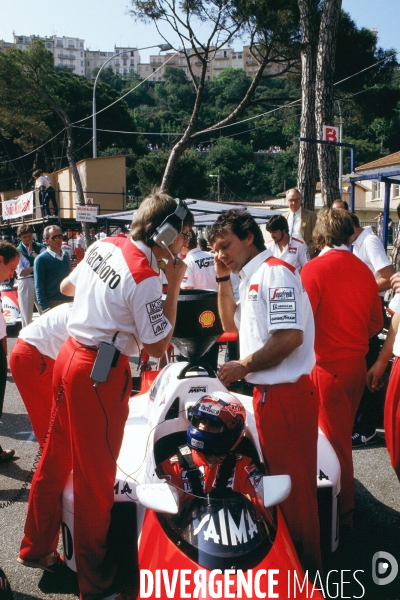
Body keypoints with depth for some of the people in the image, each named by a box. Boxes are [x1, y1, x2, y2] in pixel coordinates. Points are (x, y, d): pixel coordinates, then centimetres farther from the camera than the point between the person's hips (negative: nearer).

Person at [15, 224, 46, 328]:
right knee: (26, 317, 7)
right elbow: (21, 272, -7)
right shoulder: (17, 251, 2)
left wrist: (32, 252, -7)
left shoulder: (40, 247, 6)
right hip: (25, 283, -1)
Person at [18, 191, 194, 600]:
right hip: (101, 372, -8)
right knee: (96, 477, 5)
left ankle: (36, 550, 40)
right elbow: (156, 348, -12)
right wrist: (173, 287, -11)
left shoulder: (103, 245, 4)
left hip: (69, 356, 9)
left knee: (55, 459, 21)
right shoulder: (145, 278, -19)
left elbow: (66, 286, 19)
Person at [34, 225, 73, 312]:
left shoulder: (66, 256, 11)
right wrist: (45, 308, -14)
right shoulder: (41, 259, -6)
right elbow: (39, 287, -9)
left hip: (68, 302, 6)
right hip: (52, 304, -6)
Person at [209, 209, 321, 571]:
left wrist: (243, 366, -13)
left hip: (286, 394, -10)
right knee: (281, 478, 20)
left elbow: (290, 337, -24)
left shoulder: (274, 272, -15)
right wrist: (223, 280, 14)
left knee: (293, 484, 3)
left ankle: (304, 567, 19)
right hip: (270, 392, 10)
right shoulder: (252, 279, 15)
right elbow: (232, 325, 26)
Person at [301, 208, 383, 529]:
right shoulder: (363, 270, 2)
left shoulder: (314, 268, -15)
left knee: (335, 439, 8)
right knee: (343, 433, 21)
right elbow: (376, 323, 9)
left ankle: (344, 509, 22)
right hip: (357, 363, 6)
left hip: (329, 366, -6)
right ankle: (343, 495, 38)